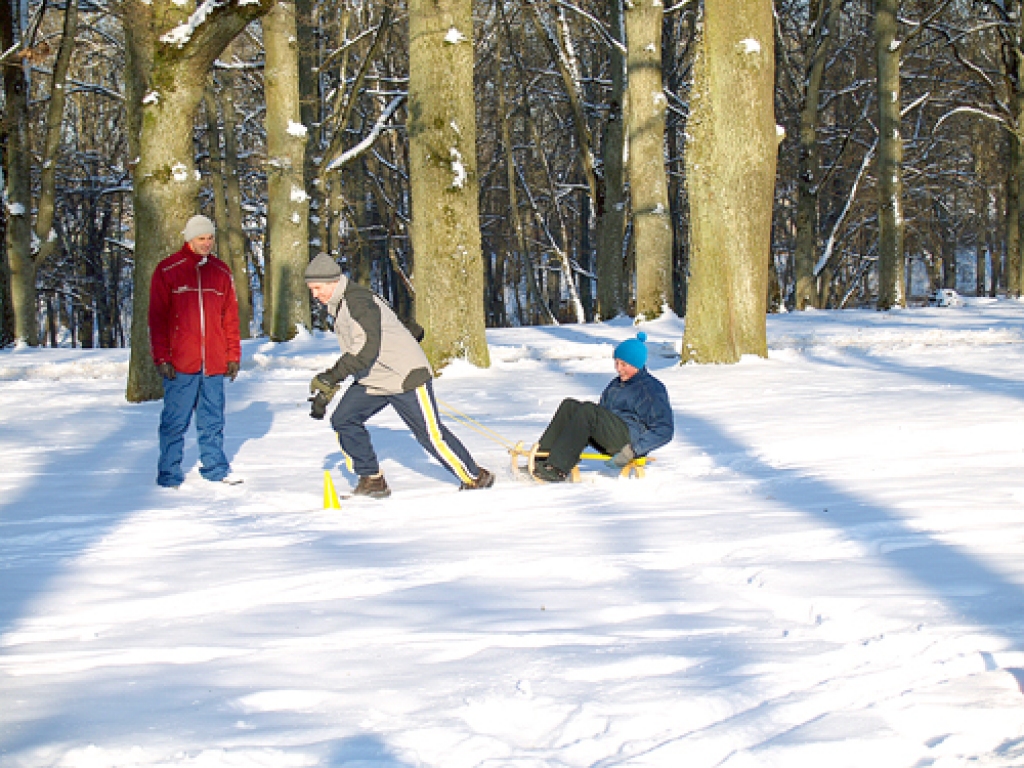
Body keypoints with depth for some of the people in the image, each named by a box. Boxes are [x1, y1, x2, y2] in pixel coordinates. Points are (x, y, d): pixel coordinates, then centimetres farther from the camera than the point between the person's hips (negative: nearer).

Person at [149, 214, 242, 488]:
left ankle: (215, 467, 18)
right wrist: (161, 357, -6)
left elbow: (230, 316, 16)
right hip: (180, 363, -4)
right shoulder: (168, 271, 0)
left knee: (213, 419, 9)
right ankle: (169, 473, 6)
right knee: (175, 420, -1)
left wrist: (233, 355, 11)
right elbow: (157, 318, 0)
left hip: (214, 363, 4)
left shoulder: (221, 272, 12)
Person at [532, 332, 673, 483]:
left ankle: (558, 469, -39)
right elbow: (601, 416, 30)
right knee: (569, 406, -11)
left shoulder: (653, 389, 1)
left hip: (630, 438, -8)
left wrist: (634, 449, -19)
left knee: (587, 410, -28)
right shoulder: (615, 385, 26)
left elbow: (665, 430, -7)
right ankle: (541, 458, -26)